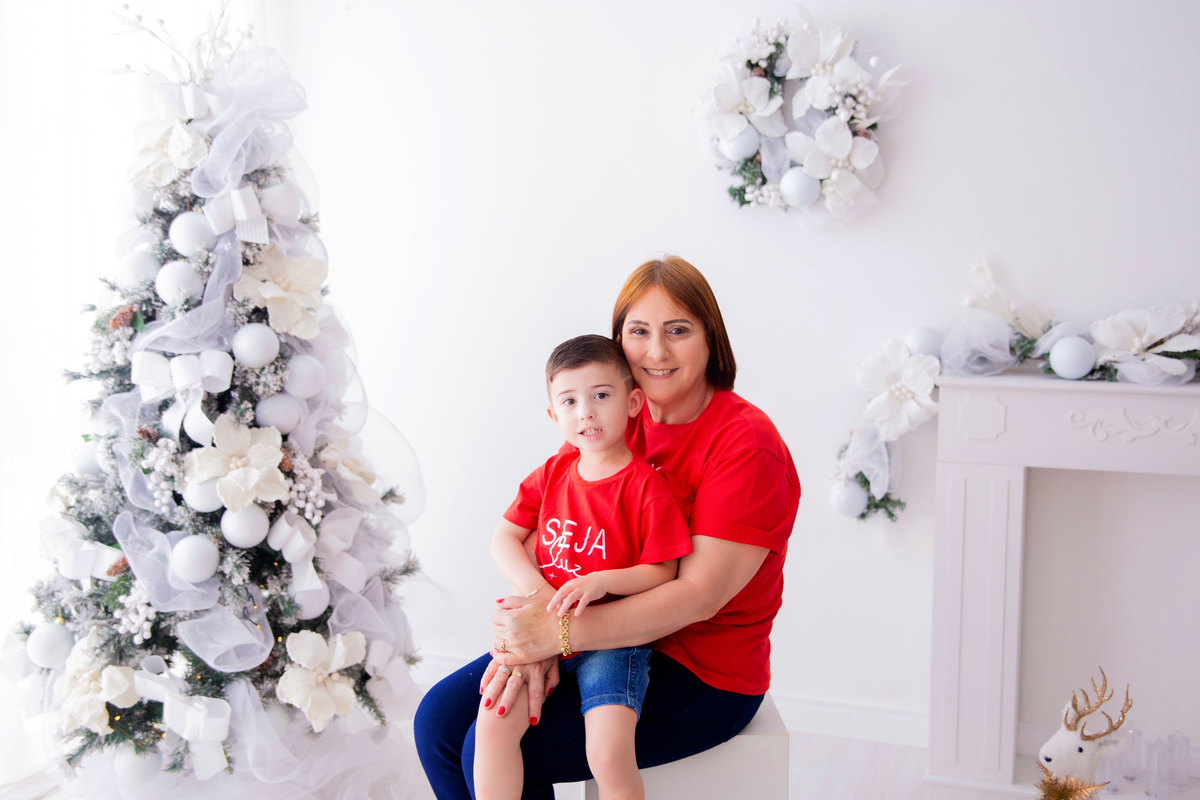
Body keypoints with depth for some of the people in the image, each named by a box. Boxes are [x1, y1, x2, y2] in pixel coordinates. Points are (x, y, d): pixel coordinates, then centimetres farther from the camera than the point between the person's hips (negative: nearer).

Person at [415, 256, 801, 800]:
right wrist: (532, 643, -21)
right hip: (605, 634, 7)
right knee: (438, 718, -4)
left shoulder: (747, 443, -17)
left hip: (703, 673, -7)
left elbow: (699, 595, -23)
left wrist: (558, 632, -28)